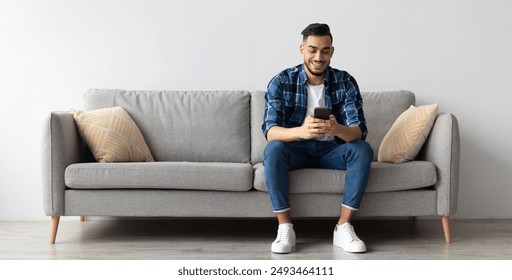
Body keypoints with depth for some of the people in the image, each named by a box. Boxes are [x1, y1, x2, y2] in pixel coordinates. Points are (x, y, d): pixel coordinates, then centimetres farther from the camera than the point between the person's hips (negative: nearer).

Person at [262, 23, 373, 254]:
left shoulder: (345, 82, -9)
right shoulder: (281, 82, -13)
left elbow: (359, 131, -18)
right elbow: (270, 131, -24)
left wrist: (337, 129, -43)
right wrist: (301, 131, -47)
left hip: (331, 150, 1)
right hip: (296, 150, -1)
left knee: (363, 150, -27)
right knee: (273, 150, -33)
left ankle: (343, 227, -23)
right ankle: (285, 228, -26)